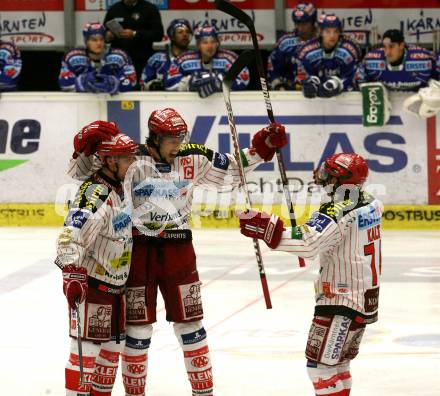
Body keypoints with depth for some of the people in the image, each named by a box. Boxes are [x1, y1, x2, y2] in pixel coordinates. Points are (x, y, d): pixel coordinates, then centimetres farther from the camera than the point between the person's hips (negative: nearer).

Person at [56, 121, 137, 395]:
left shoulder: (118, 189, 9)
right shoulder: (96, 193, -21)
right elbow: (72, 234, -33)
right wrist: (72, 273, -43)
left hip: (115, 282, 9)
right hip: (90, 282, -9)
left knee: (113, 345, 15)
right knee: (87, 346, -9)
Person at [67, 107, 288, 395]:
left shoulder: (192, 160, 0)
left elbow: (230, 170, 12)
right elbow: (82, 172, -8)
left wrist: (260, 149, 1)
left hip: (178, 250, 3)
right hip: (138, 250, -3)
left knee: (190, 324, 8)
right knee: (138, 328, 5)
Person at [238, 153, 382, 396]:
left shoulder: (337, 212, -22)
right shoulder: (371, 204, 5)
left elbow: (307, 244, -35)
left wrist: (266, 230, -37)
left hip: (341, 302, -10)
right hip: (367, 298, 10)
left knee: (321, 366, -8)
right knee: (337, 364, 21)